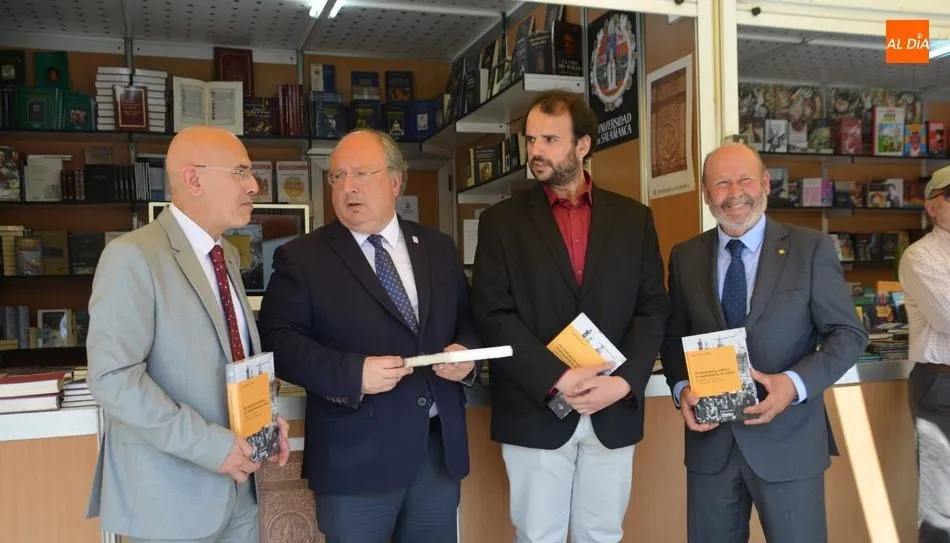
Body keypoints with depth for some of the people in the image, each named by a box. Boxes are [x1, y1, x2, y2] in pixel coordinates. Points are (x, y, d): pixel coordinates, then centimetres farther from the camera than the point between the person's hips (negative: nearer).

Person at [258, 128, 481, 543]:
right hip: (356, 457, -3)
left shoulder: (438, 249, 10)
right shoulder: (301, 258, -2)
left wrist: (467, 352, -7)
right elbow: (278, 339, -11)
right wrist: (352, 373, -23)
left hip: (441, 448, 4)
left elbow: (469, 320, 15)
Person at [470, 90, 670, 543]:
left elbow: (653, 308, 3)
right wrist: (556, 380, -17)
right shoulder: (501, 221, 1)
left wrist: (625, 381, -12)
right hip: (535, 412, -1)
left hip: (614, 412, 2)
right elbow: (493, 315, -8)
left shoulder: (633, 219, 7)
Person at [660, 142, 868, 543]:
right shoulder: (685, 256, 5)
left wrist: (795, 382, -18)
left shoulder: (810, 248, -3)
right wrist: (681, 388, -8)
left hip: (788, 440, -2)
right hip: (709, 439, 3)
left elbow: (849, 334, -3)